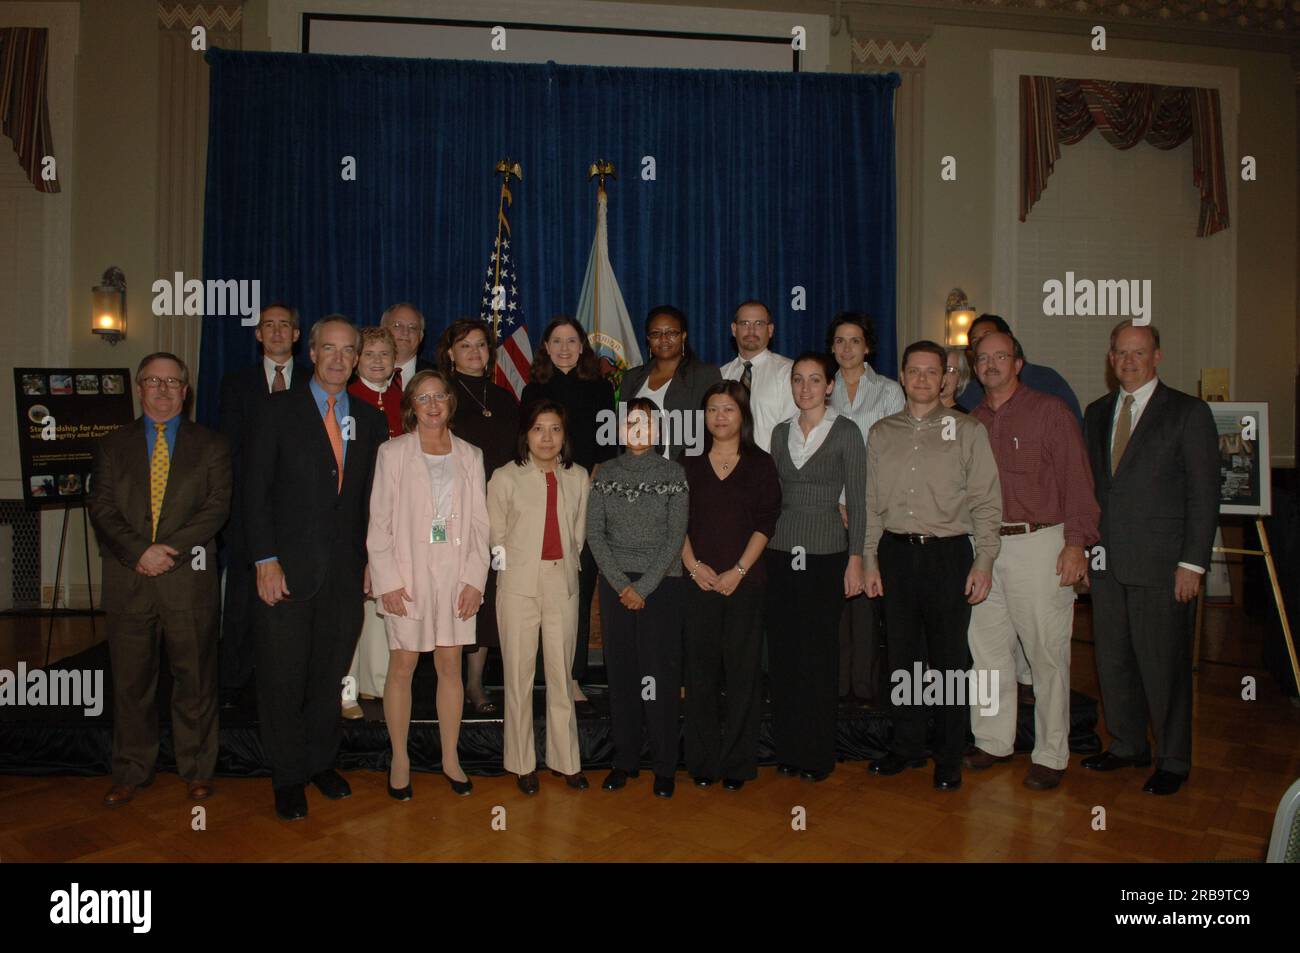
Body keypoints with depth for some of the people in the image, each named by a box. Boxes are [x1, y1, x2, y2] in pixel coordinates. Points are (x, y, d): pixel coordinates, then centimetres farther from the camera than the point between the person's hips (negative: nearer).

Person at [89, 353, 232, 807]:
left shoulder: (211, 445, 8)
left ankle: (197, 770, 19)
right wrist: (139, 551, -13)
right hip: (128, 579, 2)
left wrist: (171, 548, -14)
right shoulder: (113, 445, 12)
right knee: (131, 680, 9)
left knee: (195, 678, 5)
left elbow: (217, 506, -3)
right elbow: (101, 508, 2)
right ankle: (131, 772, 24)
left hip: (190, 579, -1)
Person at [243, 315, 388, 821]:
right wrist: (265, 560, -11)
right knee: (283, 678, 5)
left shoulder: (370, 420, 9)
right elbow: (256, 489, -5)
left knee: (330, 675, 12)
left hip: (346, 571, 3)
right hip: (288, 569, -2)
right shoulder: (280, 409, 0)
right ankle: (288, 777, 21)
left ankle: (321, 761, 30)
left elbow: (375, 498, 10)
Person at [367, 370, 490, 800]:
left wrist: (475, 579, -3)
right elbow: (379, 522, -1)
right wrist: (388, 581, -9)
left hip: (456, 575, 2)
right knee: (402, 666, 4)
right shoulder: (393, 453, 1)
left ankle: (450, 757, 19)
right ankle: (400, 758, 18)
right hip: (407, 576, -2)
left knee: (450, 665, 7)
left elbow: (480, 523, 6)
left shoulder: (470, 456, 8)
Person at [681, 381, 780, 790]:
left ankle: (738, 762, 13)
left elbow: (766, 523, -2)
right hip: (698, 580, 1)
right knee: (701, 668, 4)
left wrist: (737, 571, -10)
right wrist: (693, 564, -7)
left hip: (744, 581, -1)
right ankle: (702, 760, 15)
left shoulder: (761, 464, 5)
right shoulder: (689, 464, 10)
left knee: (743, 668, 2)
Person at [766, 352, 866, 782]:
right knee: (782, 653, 5)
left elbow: (857, 500, -3)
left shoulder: (846, 431, -2)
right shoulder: (781, 432, 10)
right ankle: (788, 747, 19)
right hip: (780, 552, 4)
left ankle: (818, 753, 15)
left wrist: (855, 560, -8)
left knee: (819, 654, 1)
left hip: (825, 553, -4)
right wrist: (761, 550, 10)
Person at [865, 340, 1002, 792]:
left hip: (948, 553, -3)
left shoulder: (967, 430, 1)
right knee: (901, 654, 12)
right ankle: (906, 746, 27)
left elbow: (986, 501, -2)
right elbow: (872, 502, 11)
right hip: (896, 552, 3)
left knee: (949, 659, 4)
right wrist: (870, 559, 6)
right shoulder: (882, 432, 10)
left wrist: (984, 561, -9)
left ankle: (949, 758, 19)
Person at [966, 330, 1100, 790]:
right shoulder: (972, 421, 13)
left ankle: (1051, 755, 13)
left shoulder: (1049, 411, -1)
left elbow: (1077, 480, -6)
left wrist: (1076, 543, -14)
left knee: (1047, 654, 0)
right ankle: (993, 741, 24)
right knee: (987, 648, 10)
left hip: (1038, 544, -5)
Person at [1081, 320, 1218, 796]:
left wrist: (1193, 563, -12)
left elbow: (1204, 494, -6)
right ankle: (1128, 745, 31)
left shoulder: (1188, 412, -4)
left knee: (1163, 665, 3)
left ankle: (1172, 761, 21)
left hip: (1161, 563, -5)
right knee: (1112, 660, 13)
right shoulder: (1097, 413, 12)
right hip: (1107, 561, 5)